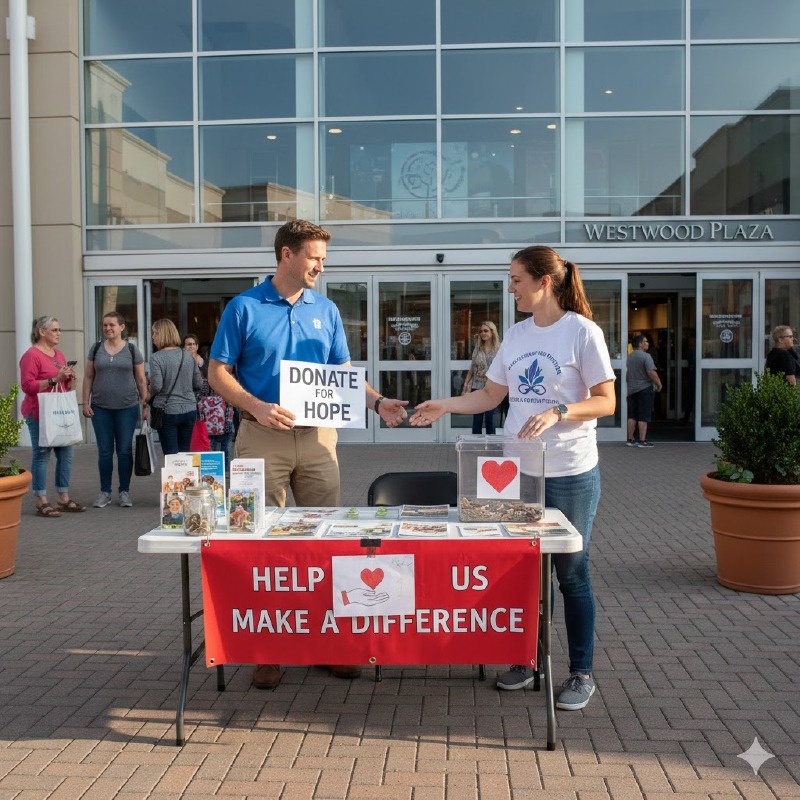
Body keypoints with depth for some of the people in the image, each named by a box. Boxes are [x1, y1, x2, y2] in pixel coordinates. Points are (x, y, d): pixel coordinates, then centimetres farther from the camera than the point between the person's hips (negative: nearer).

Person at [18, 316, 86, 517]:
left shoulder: (59, 354, 17)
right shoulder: (31, 355, -8)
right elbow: (27, 386, -16)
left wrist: (70, 377, 2)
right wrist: (54, 380, -21)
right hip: (40, 413, -8)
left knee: (66, 454, 8)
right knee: (41, 455, -4)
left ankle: (64, 498, 17)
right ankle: (42, 502, 1)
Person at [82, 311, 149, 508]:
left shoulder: (132, 350, 2)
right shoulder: (96, 348, 6)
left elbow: (141, 380, 3)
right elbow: (88, 377, 9)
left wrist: (145, 404, -2)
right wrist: (85, 402, 2)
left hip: (127, 407, -1)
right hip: (100, 408, 2)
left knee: (125, 450, 4)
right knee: (104, 451, 6)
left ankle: (125, 492, 14)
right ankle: (105, 492, 16)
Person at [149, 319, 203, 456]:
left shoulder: (156, 358, -10)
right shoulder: (188, 356, 4)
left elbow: (157, 386, -17)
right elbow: (199, 385, 6)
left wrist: (149, 395, 3)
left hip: (167, 411, -4)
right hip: (190, 410, 4)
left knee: (171, 455, 2)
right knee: (185, 453, 11)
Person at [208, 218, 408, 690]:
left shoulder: (326, 311, 11)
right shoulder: (244, 308, 1)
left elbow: (343, 372, 14)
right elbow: (219, 373, 0)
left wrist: (378, 402, -3)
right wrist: (257, 407, -16)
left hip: (318, 437, 3)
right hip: (263, 438, -3)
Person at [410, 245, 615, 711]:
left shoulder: (582, 331, -8)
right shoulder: (517, 334, 10)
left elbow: (606, 402, -10)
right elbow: (491, 395, 14)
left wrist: (557, 413, -24)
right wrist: (444, 406, 2)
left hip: (571, 472, -6)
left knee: (571, 571, 3)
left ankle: (582, 672, 18)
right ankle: (527, 659, 29)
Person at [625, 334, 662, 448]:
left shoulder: (629, 357, 11)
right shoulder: (645, 356, -13)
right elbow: (651, 372, -21)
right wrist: (659, 383, -9)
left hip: (631, 390, 7)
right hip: (645, 389, -7)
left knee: (632, 416, 10)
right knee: (643, 417, -4)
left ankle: (630, 439, 12)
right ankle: (642, 441, -4)